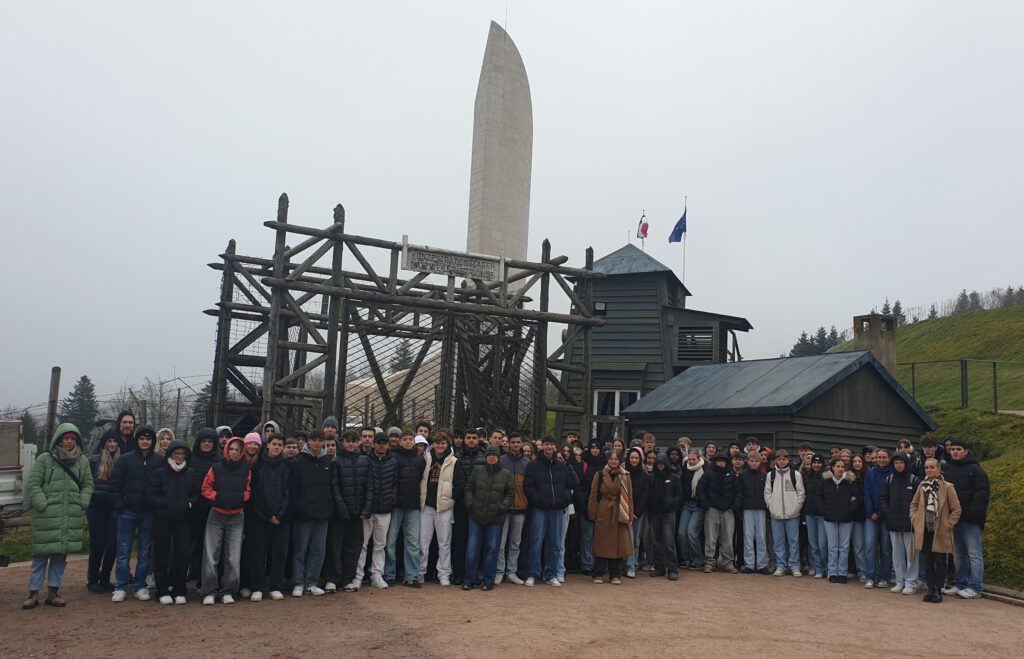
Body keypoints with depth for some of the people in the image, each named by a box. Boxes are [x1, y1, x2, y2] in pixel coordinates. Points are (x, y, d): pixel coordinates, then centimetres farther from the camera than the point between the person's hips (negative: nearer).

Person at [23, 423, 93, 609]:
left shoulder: (83, 461, 8)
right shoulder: (44, 459, -2)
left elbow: (87, 485, 11)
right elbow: (33, 484, -4)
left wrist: (81, 505, -1)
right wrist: (43, 506, -11)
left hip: (71, 518, 3)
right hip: (45, 517, -3)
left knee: (61, 555, 8)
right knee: (41, 555, 0)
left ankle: (53, 592, 17)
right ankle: (33, 593, 10)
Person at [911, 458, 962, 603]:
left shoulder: (947, 487, -7)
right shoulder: (922, 486, 6)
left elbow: (957, 510, -6)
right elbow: (913, 505, 18)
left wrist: (947, 525, -9)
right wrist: (915, 520, 6)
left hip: (940, 533, -4)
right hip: (924, 531, 4)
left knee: (940, 562, 3)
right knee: (927, 562, 8)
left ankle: (938, 590, 11)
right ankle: (930, 589, 16)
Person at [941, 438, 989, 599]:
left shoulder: (975, 469, -4)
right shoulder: (948, 469, 16)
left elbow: (982, 494, -12)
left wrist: (972, 513, -20)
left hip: (970, 520, -7)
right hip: (954, 519, 7)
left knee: (974, 554, -3)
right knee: (958, 554, 12)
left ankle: (975, 588, 0)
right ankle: (959, 584, 19)